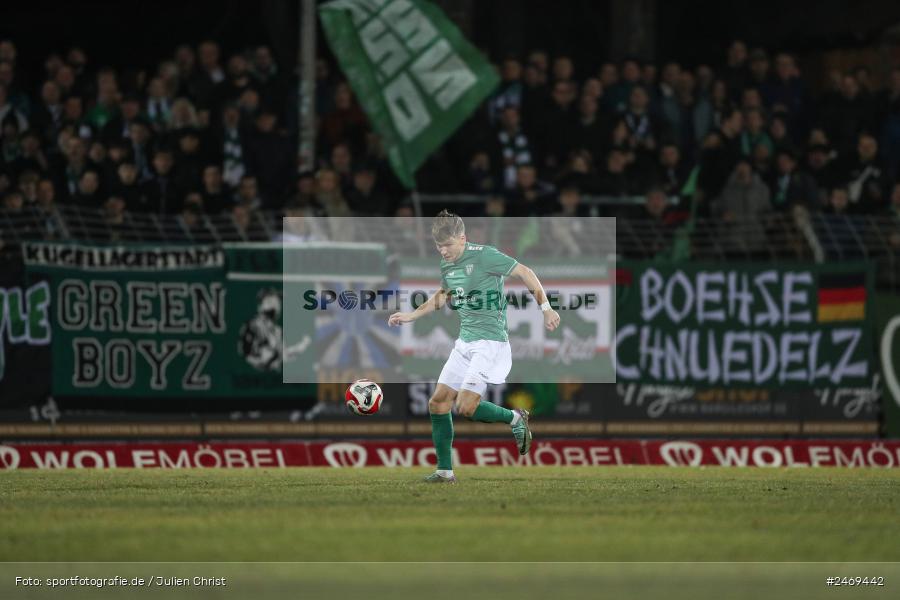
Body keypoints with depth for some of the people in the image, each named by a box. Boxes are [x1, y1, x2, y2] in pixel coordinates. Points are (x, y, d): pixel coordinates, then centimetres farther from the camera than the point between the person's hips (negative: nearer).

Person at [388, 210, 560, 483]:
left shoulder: (483, 256, -15)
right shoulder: (446, 265, 9)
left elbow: (525, 273, -10)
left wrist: (545, 308, -12)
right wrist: (412, 315, 27)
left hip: (490, 340, -8)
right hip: (465, 341, 8)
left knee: (466, 406, -18)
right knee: (438, 403, 3)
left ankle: (515, 419, 8)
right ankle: (445, 470, 10)